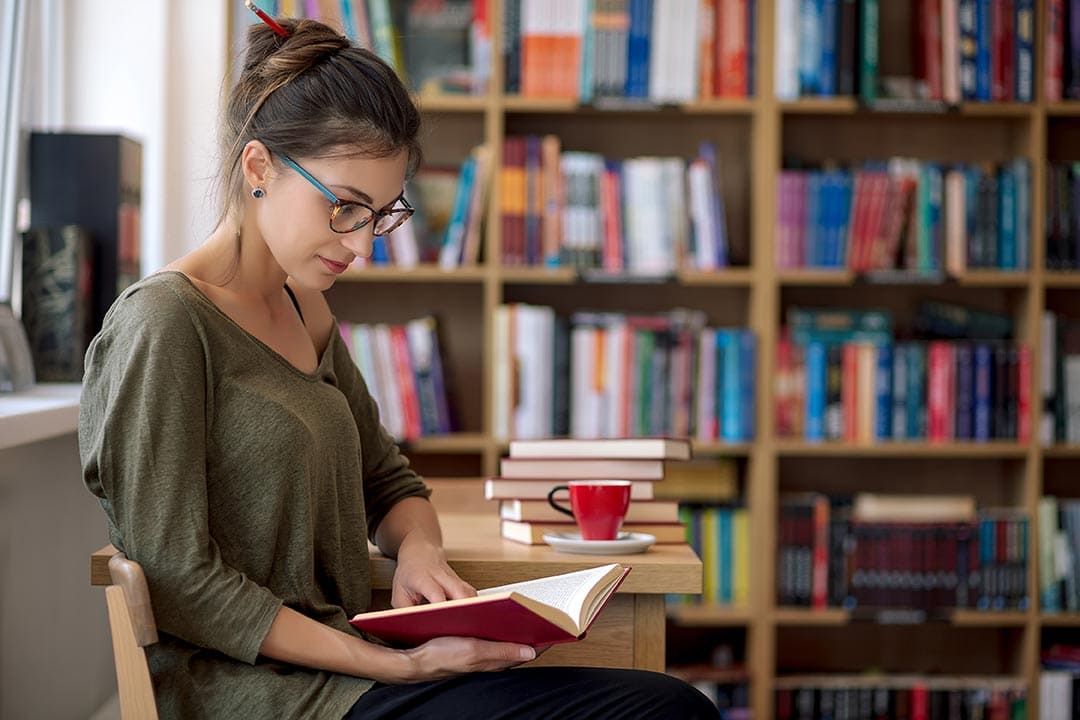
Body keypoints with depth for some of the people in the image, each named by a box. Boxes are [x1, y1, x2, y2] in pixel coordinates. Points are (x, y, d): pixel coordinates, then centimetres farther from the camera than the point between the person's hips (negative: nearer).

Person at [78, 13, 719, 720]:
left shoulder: (307, 314, 15)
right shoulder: (162, 324, -12)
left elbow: (390, 483, 23)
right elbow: (182, 587, -17)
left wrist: (418, 548, -2)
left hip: (334, 662, 8)